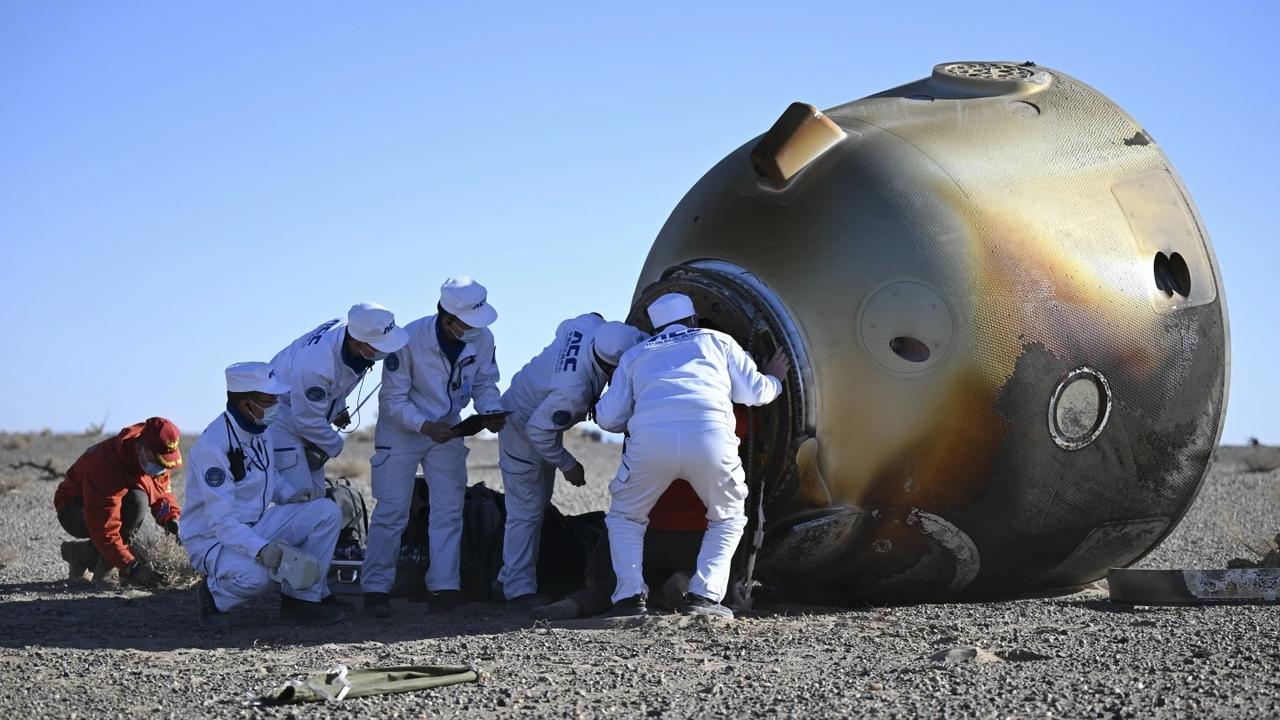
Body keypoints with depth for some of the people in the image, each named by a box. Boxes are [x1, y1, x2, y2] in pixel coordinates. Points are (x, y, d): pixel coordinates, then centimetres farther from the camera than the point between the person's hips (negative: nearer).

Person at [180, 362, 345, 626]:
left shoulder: (260, 429, 3)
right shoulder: (212, 446, -25)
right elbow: (221, 521, -29)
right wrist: (261, 550, -42)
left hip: (255, 528, 8)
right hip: (212, 541, -8)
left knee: (327, 511, -9)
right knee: (261, 574, -39)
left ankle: (304, 597, -2)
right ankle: (214, 592, -6)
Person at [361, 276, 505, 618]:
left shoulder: (482, 339, -16)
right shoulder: (410, 339, -29)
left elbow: (485, 383, 0)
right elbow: (393, 398, -21)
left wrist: (491, 412, -21)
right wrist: (425, 427, -33)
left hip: (446, 430, 4)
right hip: (401, 430, -4)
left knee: (449, 510, 2)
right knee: (392, 510, -6)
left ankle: (443, 587, 7)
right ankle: (376, 590, 0)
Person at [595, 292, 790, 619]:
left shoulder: (635, 354, 30)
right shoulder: (717, 341, 28)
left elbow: (608, 418, 23)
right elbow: (755, 392, 27)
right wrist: (774, 379, 50)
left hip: (650, 438, 1)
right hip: (710, 437, 0)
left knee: (624, 518, 24)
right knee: (728, 519, 23)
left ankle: (630, 596, 8)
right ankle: (704, 595, 6)